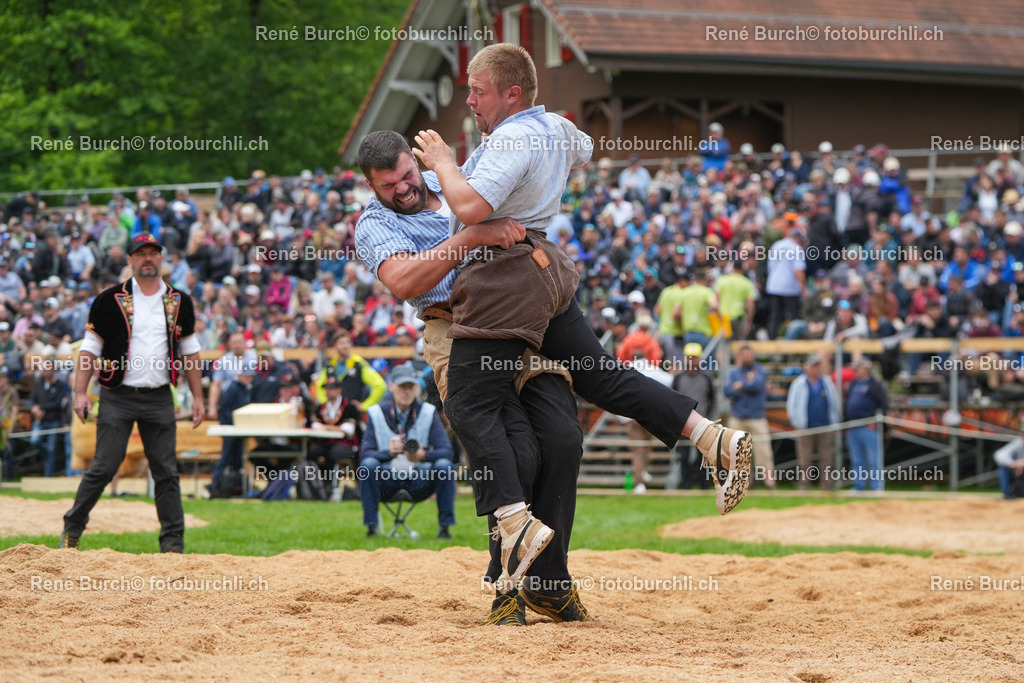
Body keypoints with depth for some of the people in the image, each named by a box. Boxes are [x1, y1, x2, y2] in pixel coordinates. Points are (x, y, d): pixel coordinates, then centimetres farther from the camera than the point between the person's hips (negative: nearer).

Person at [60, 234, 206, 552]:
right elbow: (90, 348, 1)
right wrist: (80, 392, -9)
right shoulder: (110, 300, 0)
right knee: (104, 467, -5)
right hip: (118, 397, -3)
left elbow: (189, 351, 16)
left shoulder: (179, 302, 10)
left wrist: (197, 396, 12)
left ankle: (173, 543, 5)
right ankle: (72, 530, 11)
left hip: (159, 398, 3)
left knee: (166, 471, 1)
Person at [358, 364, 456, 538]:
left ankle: (444, 527, -17)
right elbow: (365, 454, -14)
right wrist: (389, 452, -34)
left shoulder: (428, 413, -2)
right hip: (386, 481, -1)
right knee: (368, 464, -30)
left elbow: (447, 451, -12)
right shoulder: (377, 413, -4)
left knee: (445, 465, -25)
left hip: (419, 481, 1)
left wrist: (423, 455, -34)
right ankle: (371, 527, -23)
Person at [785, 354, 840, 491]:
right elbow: (791, 405, 4)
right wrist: (797, 423, -2)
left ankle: (827, 488, 5)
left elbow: (834, 403, 15)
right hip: (805, 428, -2)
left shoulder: (827, 383, 9)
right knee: (804, 460, -2)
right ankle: (803, 489, 3)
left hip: (825, 428, 2)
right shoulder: (799, 384, 1)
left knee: (826, 460, 2)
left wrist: (834, 422, 10)